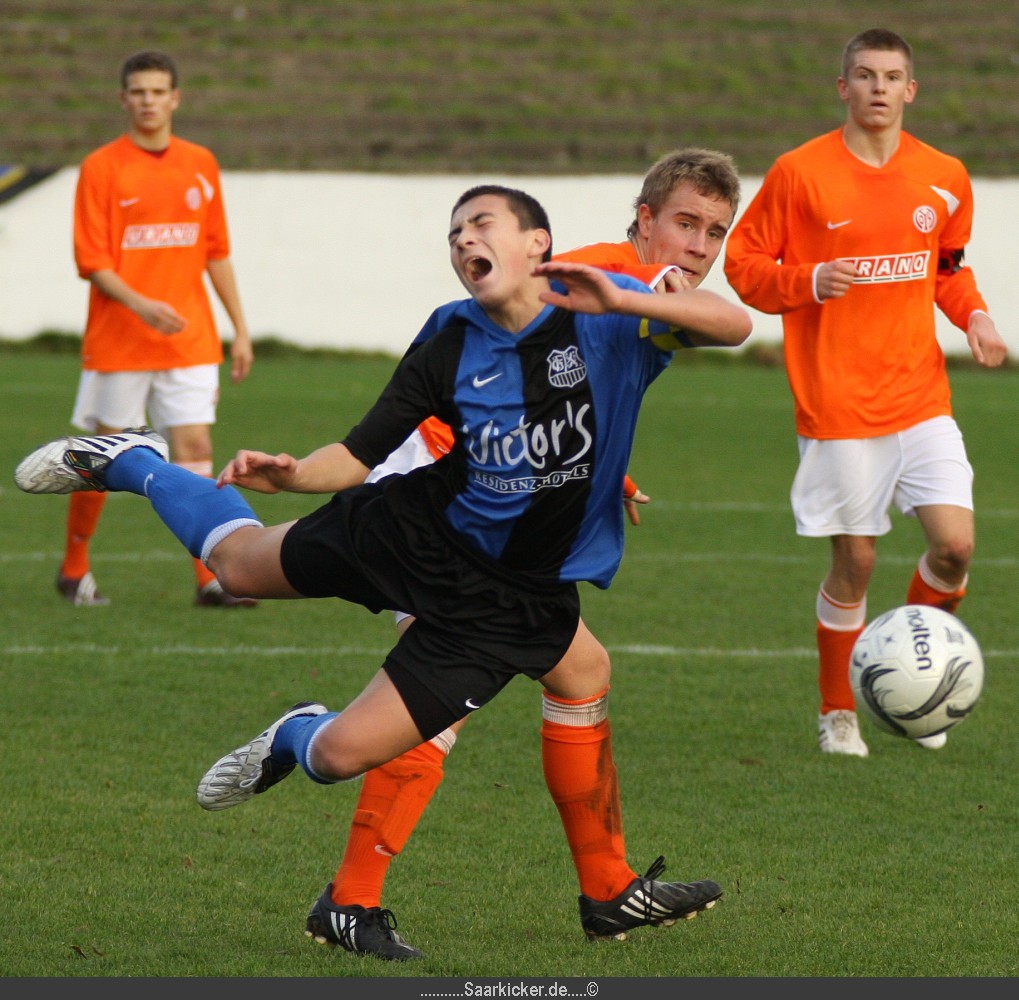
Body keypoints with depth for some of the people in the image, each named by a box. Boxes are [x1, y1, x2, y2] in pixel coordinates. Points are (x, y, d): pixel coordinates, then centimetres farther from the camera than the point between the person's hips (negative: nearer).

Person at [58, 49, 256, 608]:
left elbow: (216, 252, 14)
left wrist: (240, 330, 11)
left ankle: (209, 582, -8)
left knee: (195, 449, -6)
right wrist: (142, 305, -24)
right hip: (117, 343, -3)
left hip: (189, 342, 3)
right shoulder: (101, 168, -5)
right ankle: (74, 570, 22)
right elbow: (91, 261, -9)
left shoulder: (201, 166, 8)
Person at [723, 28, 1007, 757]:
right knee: (855, 564, 0)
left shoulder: (945, 179, 5)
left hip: (921, 397, 3)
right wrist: (811, 282, -18)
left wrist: (973, 316, 1)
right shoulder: (800, 173, -6)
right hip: (838, 408, -3)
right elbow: (744, 264, 0)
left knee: (955, 542, -11)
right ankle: (838, 713, 20)